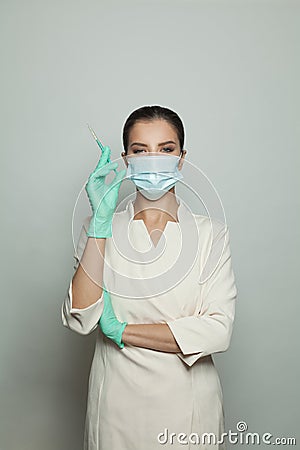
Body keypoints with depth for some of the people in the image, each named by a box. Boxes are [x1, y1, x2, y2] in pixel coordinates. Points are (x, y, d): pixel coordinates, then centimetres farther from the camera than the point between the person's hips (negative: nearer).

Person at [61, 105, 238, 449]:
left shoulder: (211, 233, -6)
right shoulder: (100, 228, -3)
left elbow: (218, 331, -15)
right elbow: (79, 320, -15)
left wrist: (121, 330, -15)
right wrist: (102, 220, -20)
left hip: (188, 404, 0)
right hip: (117, 404, 1)